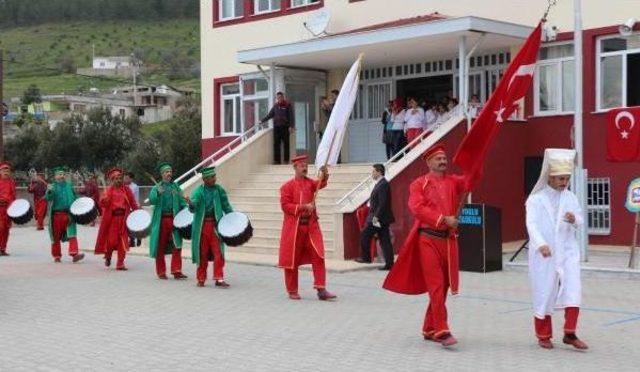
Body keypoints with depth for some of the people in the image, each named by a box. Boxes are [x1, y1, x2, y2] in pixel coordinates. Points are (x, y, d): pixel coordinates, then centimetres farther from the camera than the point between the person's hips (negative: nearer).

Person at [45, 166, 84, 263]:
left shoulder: (69, 186, 12)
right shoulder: (52, 187, 1)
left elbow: (75, 198, 23)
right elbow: (48, 198, -14)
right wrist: (49, 191, -34)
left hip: (68, 214, 2)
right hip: (56, 214, -2)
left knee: (72, 235, -12)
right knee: (56, 237, 8)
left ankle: (74, 253, -18)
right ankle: (56, 256, 20)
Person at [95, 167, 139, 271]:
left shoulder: (126, 190, 8)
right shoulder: (109, 190, 2)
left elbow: (133, 203, 10)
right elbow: (103, 203, -7)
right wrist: (105, 199, -27)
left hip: (123, 218, 2)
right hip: (112, 218, -2)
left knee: (123, 242, 0)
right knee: (112, 240, -1)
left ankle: (120, 264, 6)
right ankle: (108, 256, 30)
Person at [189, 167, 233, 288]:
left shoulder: (219, 190, 4)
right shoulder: (198, 191, -2)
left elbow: (226, 206, 9)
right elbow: (194, 208, -13)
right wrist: (190, 204, -35)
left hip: (215, 225, 1)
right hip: (202, 226, -1)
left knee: (218, 253, -5)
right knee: (202, 254, 7)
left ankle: (219, 279, -1)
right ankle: (201, 279, 18)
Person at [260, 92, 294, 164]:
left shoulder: (288, 105, 0)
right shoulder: (275, 106, 13)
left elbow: (291, 116, -4)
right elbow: (270, 115, 15)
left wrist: (291, 126, -13)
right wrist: (262, 121, 5)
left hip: (285, 127, -4)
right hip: (276, 127, 4)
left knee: (286, 144, 0)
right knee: (276, 144, 0)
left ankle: (286, 160, 5)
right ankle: (277, 160, 4)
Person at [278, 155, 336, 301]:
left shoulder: (310, 183, 10)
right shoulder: (287, 186, 0)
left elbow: (321, 184, -11)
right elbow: (285, 206, -8)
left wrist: (324, 173, -31)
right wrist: (303, 207, -17)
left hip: (311, 226, 3)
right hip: (294, 227, -3)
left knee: (318, 256, -7)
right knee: (292, 260, 3)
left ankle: (321, 290, -8)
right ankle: (292, 291, 15)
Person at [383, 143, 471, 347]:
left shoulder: (453, 182, 12)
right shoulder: (419, 184, 2)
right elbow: (417, 208, -12)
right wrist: (443, 219, -18)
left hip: (449, 240, 5)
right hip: (428, 239, -5)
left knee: (443, 286, 10)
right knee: (436, 286, -9)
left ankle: (430, 329, 22)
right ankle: (442, 331, -11)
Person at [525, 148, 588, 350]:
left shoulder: (571, 197, 8)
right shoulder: (536, 199, -5)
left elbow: (580, 220, -1)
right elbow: (532, 224, -17)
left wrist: (574, 219, -25)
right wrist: (541, 244, -34)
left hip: (567, 252, 3)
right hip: (543, 254, -3)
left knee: (573, 290, -9)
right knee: (544, 292, 4)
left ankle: (570, 333, 0)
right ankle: (543, 335, 19)